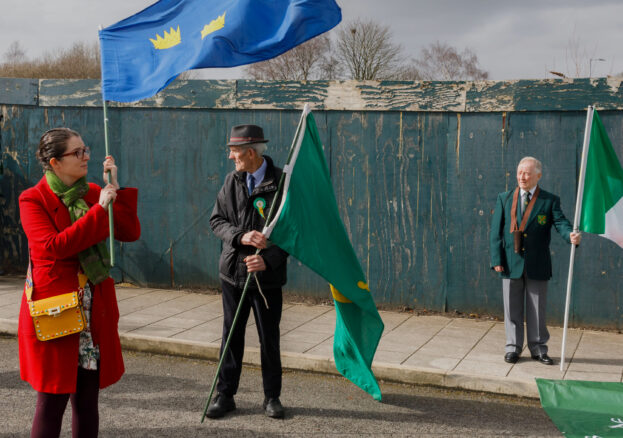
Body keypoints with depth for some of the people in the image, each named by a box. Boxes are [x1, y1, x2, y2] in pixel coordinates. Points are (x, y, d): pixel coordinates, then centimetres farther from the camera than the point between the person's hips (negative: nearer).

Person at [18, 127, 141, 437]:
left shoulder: (94, 193, 10)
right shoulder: (32, 200, -4)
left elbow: (130, 233, 2)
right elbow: (54, 246, -20)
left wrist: (117, 189, -6)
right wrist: (99, 209, -19)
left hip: (95, 308, 5)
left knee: (88, 398, 10)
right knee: (52, 400, 0)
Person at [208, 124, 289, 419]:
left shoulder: (282, 183, -11)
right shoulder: (232, 181, 3)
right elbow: (216, 220, 4)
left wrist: (268, 260, -22)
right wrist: (241, 236, -17)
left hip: (268, 275, -3)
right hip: (233, 272, 4)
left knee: (269, 339, 8)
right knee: (231, 336, 12)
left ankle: (272, 397, 24)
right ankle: (225, 395, 25)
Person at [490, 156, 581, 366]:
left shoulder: (550, 200, 2)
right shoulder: (504, 199, 5)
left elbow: (560, 222, -10)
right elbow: (496, 231, 3)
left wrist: (571, 235, -34)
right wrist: (497, 259, -5)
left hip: (537, 265, -1)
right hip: (511, 263, 1)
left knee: (537, 309, 8)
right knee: (513, 309, 8)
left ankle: (538, 348, 20)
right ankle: (513, 347, 19)